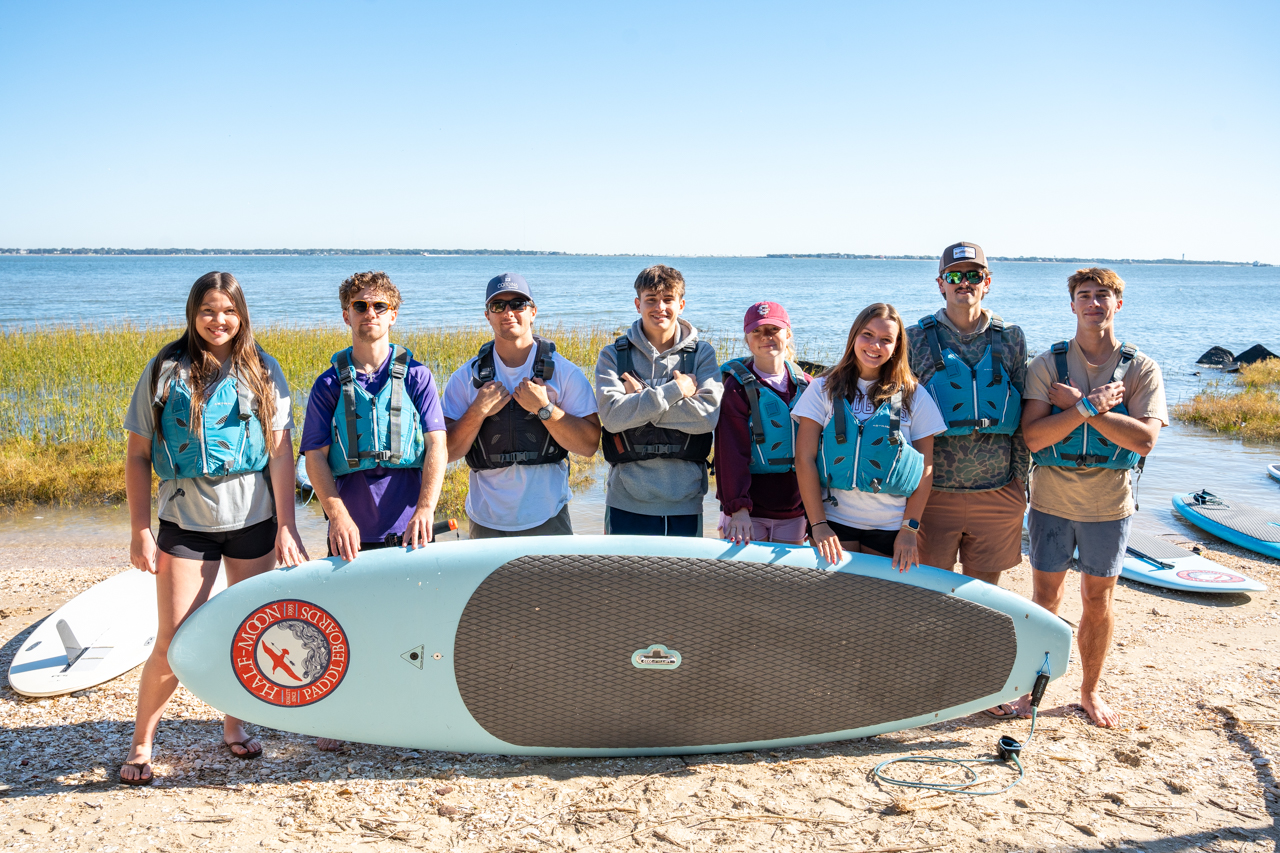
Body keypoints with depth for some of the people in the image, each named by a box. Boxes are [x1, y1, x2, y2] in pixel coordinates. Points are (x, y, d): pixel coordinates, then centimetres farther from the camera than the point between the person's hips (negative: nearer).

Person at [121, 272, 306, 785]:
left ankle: (234, 725, 32)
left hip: (253, 517, 2)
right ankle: (141, 743, 17)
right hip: (185, 520, -1)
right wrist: (140, 531, -3)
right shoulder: (166, 371, 0)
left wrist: (285, 527, -7)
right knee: (174, 643, -3)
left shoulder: (262, 371, 3)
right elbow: (138, 456, 2)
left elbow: (281, 453, -1)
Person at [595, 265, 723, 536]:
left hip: (685, 504, 1)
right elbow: (612, 416, -12)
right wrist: (676, 390, -13)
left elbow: (708, 415, -11)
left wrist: (641, 399, -11)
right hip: (627, 504, 0)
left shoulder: (702, 354, 4)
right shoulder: (613, 355, 3)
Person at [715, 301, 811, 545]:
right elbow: (732, 451, -12)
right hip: (749, 512, -4)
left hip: (793, 512, 4)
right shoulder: (737, 387, -7)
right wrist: (737, 507, -20)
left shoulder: (806, 385, 6)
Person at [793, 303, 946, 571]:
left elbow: (926, 468, 3)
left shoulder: (913, 396, 3)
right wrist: (818, 524, -9)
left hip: (890, 528, 1)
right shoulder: (823, 389, 1)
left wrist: (910, 529, -3)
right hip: (834, 521, 0)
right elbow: (805, 459, -3)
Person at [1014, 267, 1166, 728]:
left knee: (1098, 601, 12)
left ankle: (1090, 691, 30)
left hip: (1110, 504, 1)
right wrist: (1090, 406, -22)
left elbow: (1144, 439, -16)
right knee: (1045, 600, 7)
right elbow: (1032, 435, -14)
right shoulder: (1048, 364, -4)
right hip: (1052, 500, -1)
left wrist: (1079, 405, -19)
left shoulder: (1141, 370, -3)